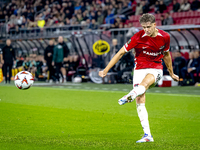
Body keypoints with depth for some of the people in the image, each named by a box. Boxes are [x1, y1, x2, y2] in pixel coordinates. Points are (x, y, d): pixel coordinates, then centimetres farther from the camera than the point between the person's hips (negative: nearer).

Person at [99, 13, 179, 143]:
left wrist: (171, 73, 28)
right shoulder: (138, 37, -10)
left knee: (145, 83, -37)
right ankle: (147, 135, -9)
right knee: (140, 102, -12)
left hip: (156, 69, 0)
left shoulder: (165, 37, -2)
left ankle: (128, 97, -66)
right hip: (140, 69, 1)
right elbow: (121, 53, -5)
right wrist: (106, 70, -6)